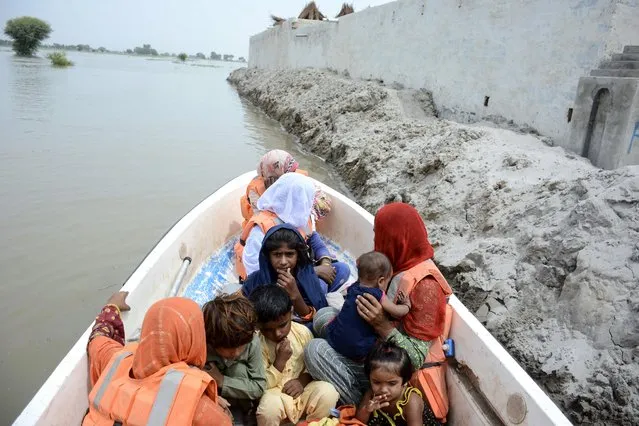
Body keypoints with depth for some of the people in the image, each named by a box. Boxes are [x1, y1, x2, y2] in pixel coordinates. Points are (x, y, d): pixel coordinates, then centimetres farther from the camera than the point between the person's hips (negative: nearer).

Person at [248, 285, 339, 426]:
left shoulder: (303, 332, -5)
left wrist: (303, 380, -14)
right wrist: (280, 360, -24)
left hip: (303, 390, 3)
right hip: (275, 394, -2)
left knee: (328, 392, -25)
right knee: (269, 405, -36)